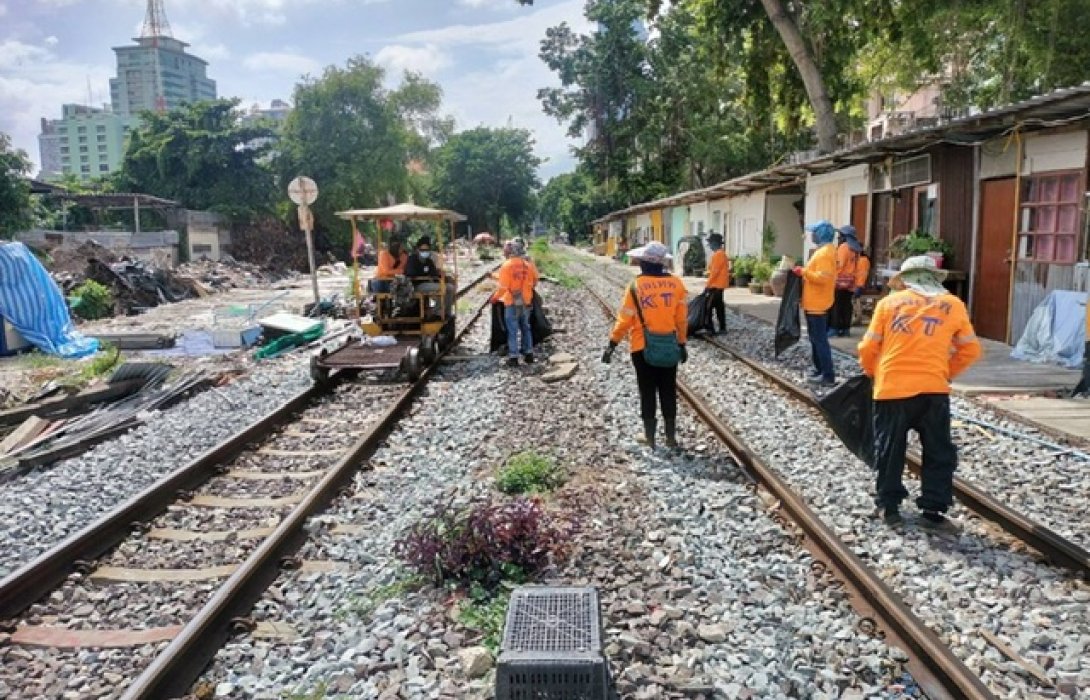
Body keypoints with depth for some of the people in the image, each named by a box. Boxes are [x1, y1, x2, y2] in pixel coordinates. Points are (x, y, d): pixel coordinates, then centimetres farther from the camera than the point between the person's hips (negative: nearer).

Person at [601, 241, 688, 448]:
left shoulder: (636, 286, -12)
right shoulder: (676, 284, -3)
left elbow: (625, 319, -10)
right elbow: (682, 318, 2)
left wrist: (612, 345, -2)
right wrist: (682, 343, 13)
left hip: (642, 347, -2)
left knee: (647, 391, 8)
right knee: (668, 391, 11)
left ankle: (649, 435, 15)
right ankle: (671, 436, 16)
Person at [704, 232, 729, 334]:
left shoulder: (718, 254, -17)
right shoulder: (721, 253, 15)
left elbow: (714, 272, -20)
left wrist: (707, 285, -16)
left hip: (716, 286, -10)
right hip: (718, 285, 10)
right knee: (719, 306, 12)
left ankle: (710, 329, -8)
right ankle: (722, 328, 16)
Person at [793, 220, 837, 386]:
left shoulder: (825, 253, -18)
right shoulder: (823, 250, 15)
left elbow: (823, 278, -26)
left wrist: (804, 272, -20)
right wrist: (804, 273, 11)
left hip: (817, 304, -11)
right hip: (814, 303, 11)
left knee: (820, 339, -8)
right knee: (815, 338, 17)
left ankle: (829, 376, -5)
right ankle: (820, 370, 24)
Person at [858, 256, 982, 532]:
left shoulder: (889, 302, 6)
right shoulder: (953, 304, 7)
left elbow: (868, 349, 6)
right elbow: (971, 350, 11)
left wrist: (874, 374, 23)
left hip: (891, 388, 1)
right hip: (933, 389, 0)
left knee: (889, 450, 14)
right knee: (939, 453, 12)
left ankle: (889, 506, 20)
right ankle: (932, 511, 12)